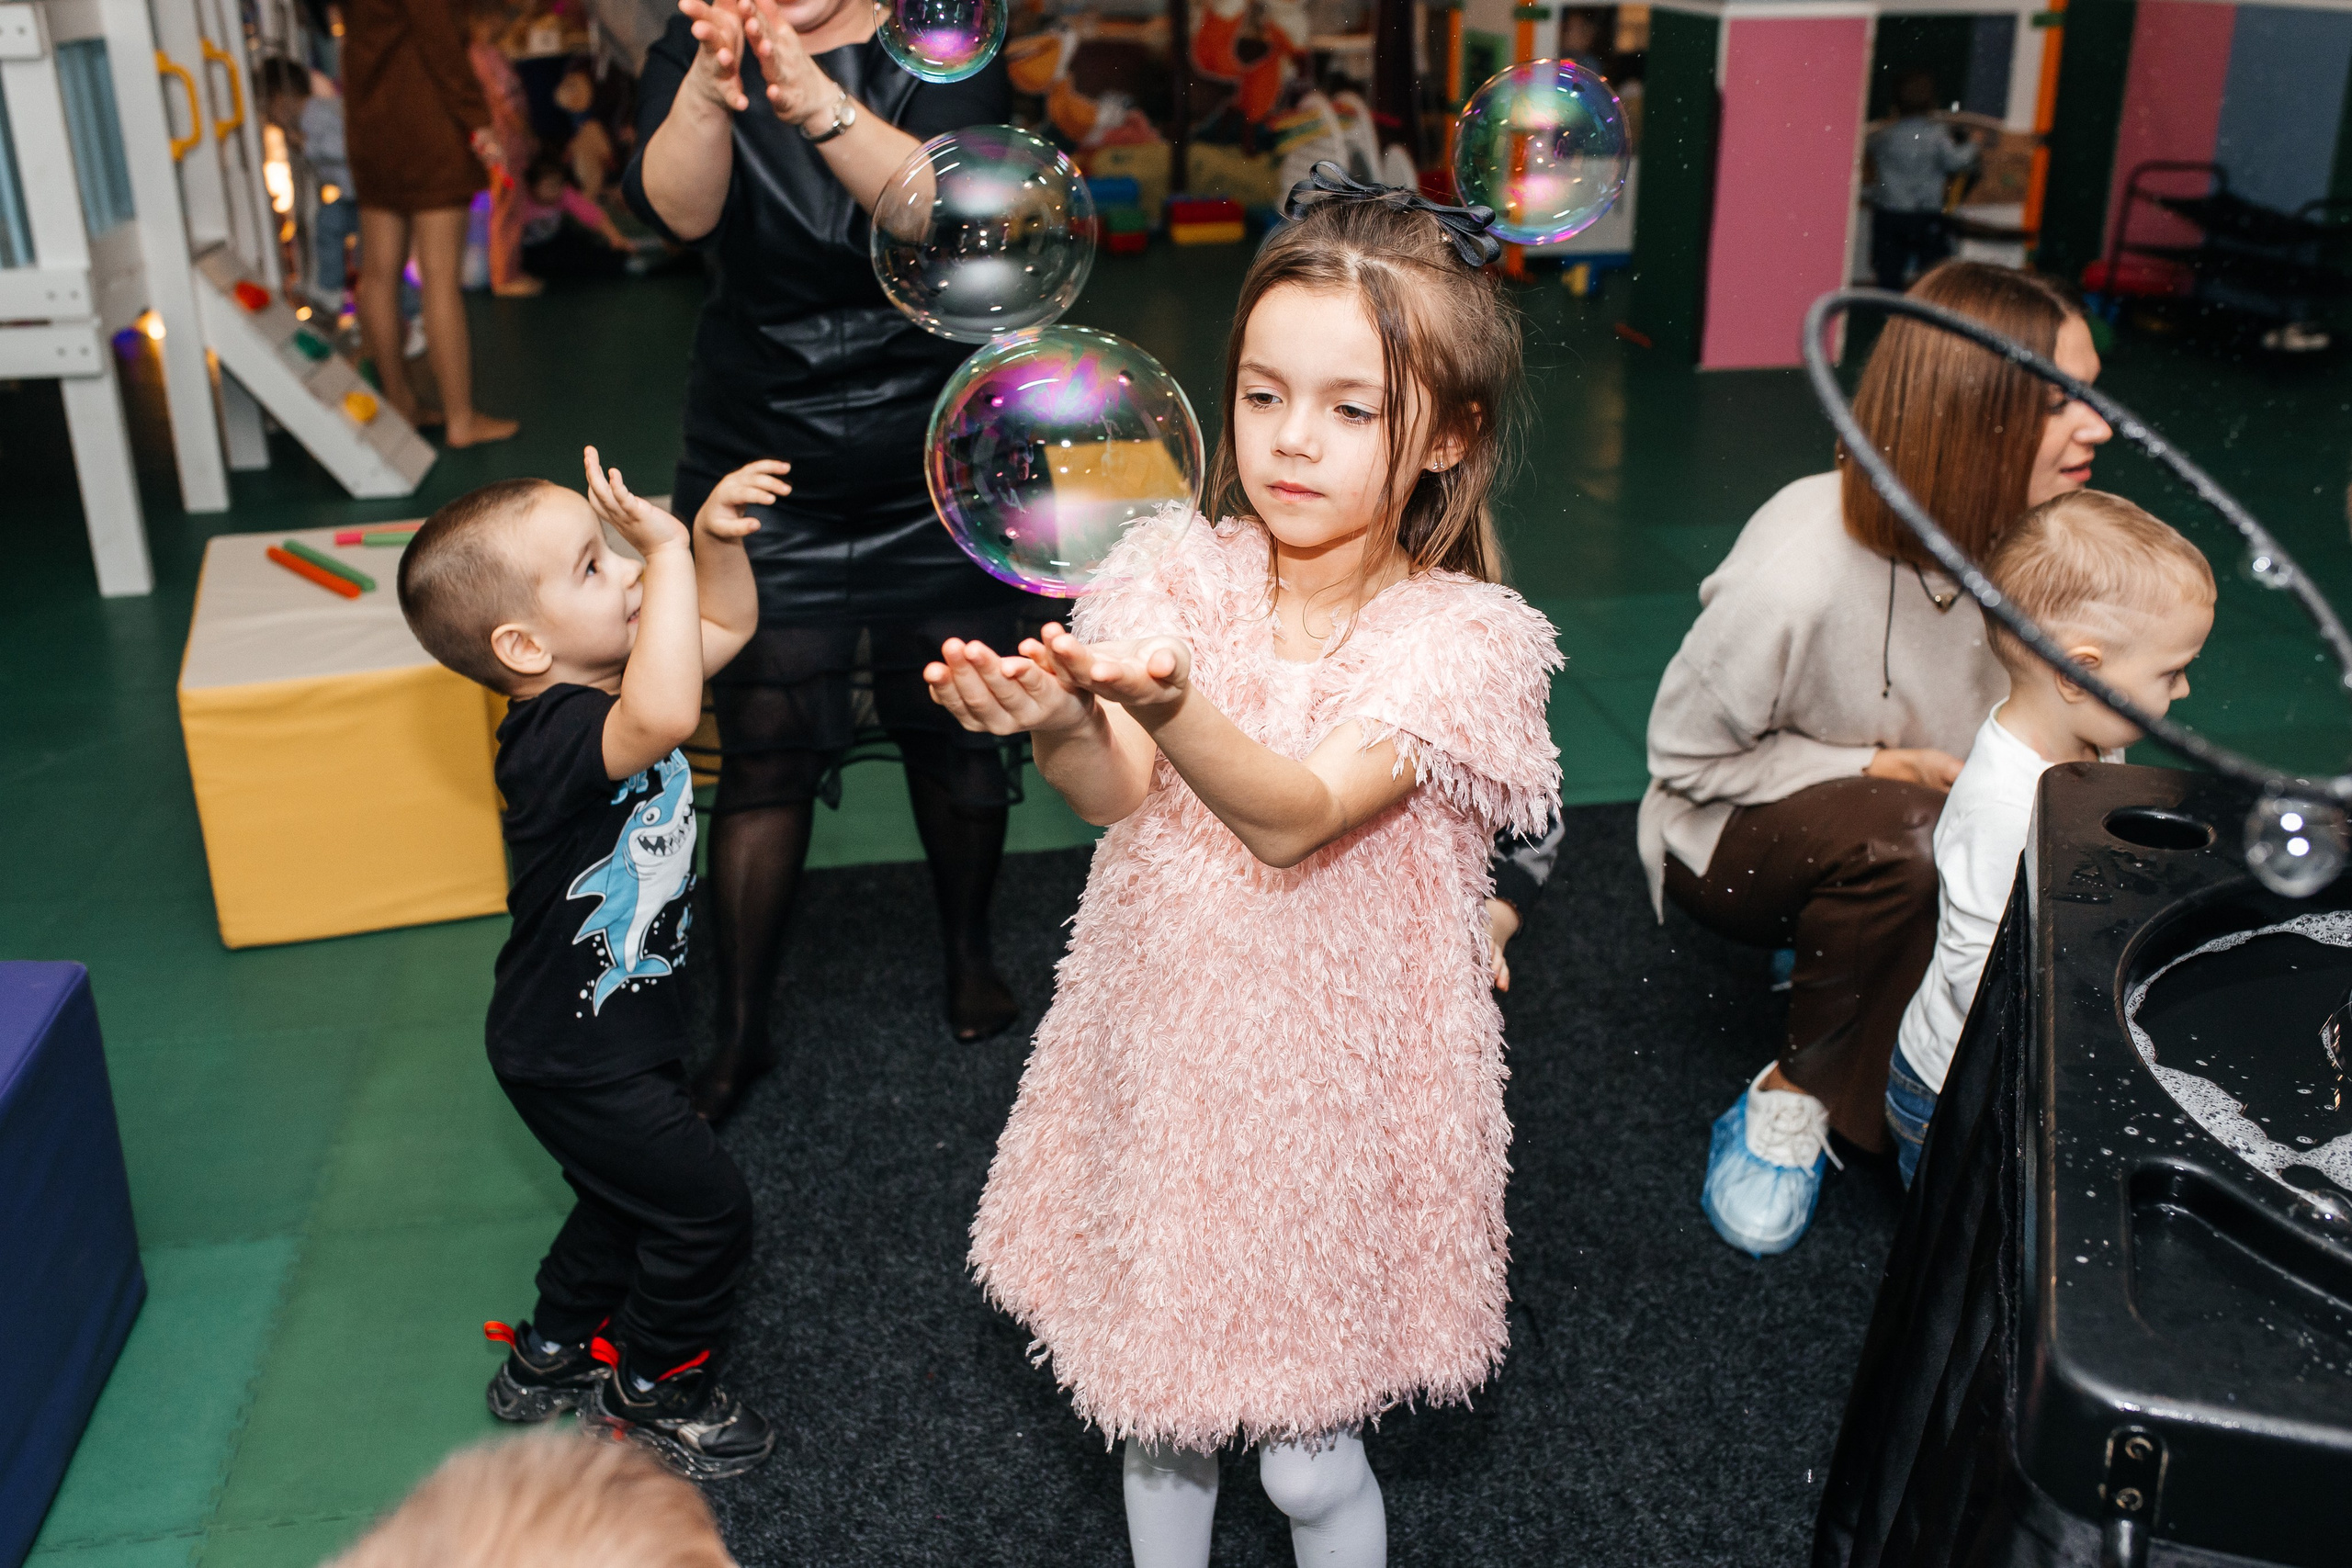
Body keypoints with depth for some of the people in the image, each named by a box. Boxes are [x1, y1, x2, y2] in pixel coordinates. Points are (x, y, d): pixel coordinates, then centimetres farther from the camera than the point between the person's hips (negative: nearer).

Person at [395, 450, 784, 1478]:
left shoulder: (606, 682, -4)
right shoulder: (553, 738, -33)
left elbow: (727, 626, 7)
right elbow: (663, 718, -55)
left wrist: (715, 533, -12)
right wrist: (668, 554, -47)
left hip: (624, 1021, 10)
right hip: (575, 1057, -9)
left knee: (632, 1202, 27)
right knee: (705, 1210, 2)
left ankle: (548, 1357, 48)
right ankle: (654, 1394, 25)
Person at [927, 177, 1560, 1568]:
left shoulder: (1461, 636, -14)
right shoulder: (1183, 571, -5)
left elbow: (1293, 820, -28)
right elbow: (1119, 794, -18)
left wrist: (1174, 707, -47)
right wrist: (1060, 725, -41)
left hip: (1333, 1075, -3)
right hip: (1166, 1050, 3)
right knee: (1160, 1414, 21)